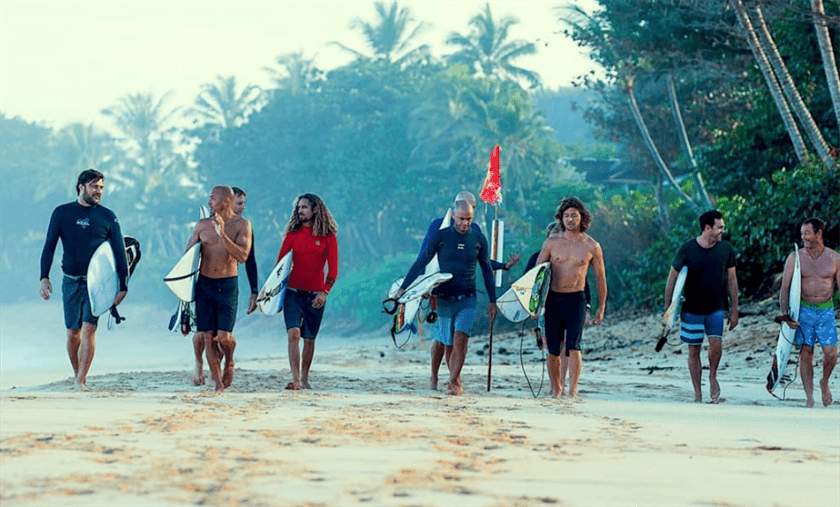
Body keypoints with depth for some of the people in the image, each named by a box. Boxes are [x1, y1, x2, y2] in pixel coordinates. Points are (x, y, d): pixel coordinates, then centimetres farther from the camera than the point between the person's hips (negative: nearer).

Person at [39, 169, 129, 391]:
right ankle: (77, 374, 23)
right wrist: (44, 277, -8)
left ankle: (81, 381, -16)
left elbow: (120, 253, 7)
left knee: (89, 329, -14)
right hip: (71, 281, 1)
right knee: (73, 333, 5)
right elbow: (49, 246, 4)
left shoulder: (107, 217, 3)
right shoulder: (62, 213, 5)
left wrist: (123, 286, 2)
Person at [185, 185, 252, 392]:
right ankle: (218, 383, 11)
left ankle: (228, 363, 25)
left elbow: (243, 256, -15)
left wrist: (222, 235, -24)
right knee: (207, 336, -1)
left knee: (224, 336, -9)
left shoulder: (241, 225, -2)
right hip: (204, 284, 2)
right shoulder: (202, 225, 5)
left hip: (228, 285, -2)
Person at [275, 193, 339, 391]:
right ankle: (295, 379, -19)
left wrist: (325, 292, -12)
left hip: (315, 293, 0)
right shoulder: (293, 233, 5)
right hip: (294, 291, 0)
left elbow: (333, 267, -2)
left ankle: (304, 378, 22)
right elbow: (280, 261, 8)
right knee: (293, 333, -15)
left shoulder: (327, 235, 0)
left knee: (309, 338, 7)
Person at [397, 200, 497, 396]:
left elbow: (487, 270, 13)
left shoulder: (478, 239, 4)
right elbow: (421, 262, 1)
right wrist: (403, 288, -3)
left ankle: (453, 382, -15)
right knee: (443, 342, 7)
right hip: (444, 298, -1)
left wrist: (492, 301, 13)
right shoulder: (440, 236, -2)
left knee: (460, 338, -16)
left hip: (467, 300, 1)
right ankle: (434, 378, 28)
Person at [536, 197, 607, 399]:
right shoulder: (552, 242, 4)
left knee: (573, 347, -15)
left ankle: (572, 391, -14)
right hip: (552, 299, 2)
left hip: (576, 300, -2)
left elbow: (600, 278, 10)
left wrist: (601, 308, 9)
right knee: (553, 350, 3)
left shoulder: (591, 247, 2)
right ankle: (556, 389, 19)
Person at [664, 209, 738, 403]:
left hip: (716, 308, 1)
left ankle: (713, 376, 10)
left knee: (716, 344, -18)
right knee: (694, 350, 3)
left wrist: (734, 310, 9)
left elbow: (732, 280, 10)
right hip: (691, 309, -1)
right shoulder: (687, 249, -7)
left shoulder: (726, 249, 1)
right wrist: (668, 309, -1)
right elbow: (672, 278, -1)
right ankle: (697, 394, 14)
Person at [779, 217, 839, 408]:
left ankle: (824, 382, 18)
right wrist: (785, 313, -16)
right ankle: (809, 397, 6)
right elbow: (785, 288, -3)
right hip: (803, 310, 0)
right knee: (806, 353, -1)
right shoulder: (795, 258, 0)